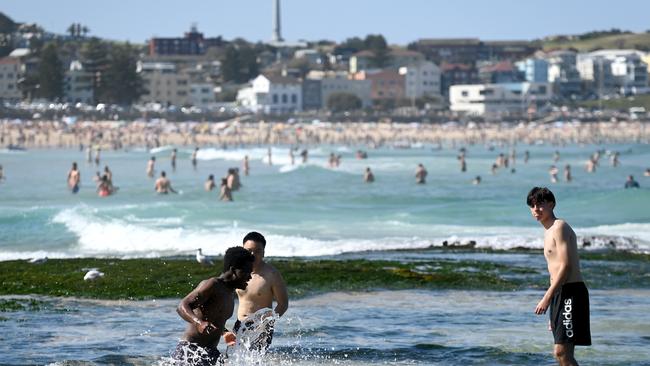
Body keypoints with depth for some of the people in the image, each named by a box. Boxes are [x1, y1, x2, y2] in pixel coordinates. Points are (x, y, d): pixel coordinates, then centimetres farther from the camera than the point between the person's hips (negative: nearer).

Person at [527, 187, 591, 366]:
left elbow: (566, 266, -18)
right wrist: (554, 316, 23)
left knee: (562, 351, -16)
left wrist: (547, 298, -20)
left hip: (571, 293, -10)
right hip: (560, 294, 10)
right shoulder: (549, 231, 21)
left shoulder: (559, 227, -8)